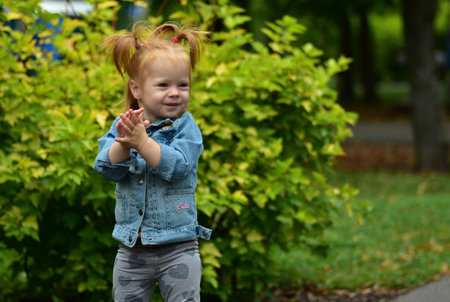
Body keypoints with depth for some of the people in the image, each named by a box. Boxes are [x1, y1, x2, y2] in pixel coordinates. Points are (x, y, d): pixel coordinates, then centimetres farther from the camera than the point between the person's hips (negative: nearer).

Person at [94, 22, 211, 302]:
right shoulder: (123, 125, 3)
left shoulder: (186, 127, -6)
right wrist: (123, 143, -26)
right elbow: (107, 168, -8)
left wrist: (142, 142, -30)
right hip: (131, 250, 4)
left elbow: (177, 166, -22)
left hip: (177, 248, -3)